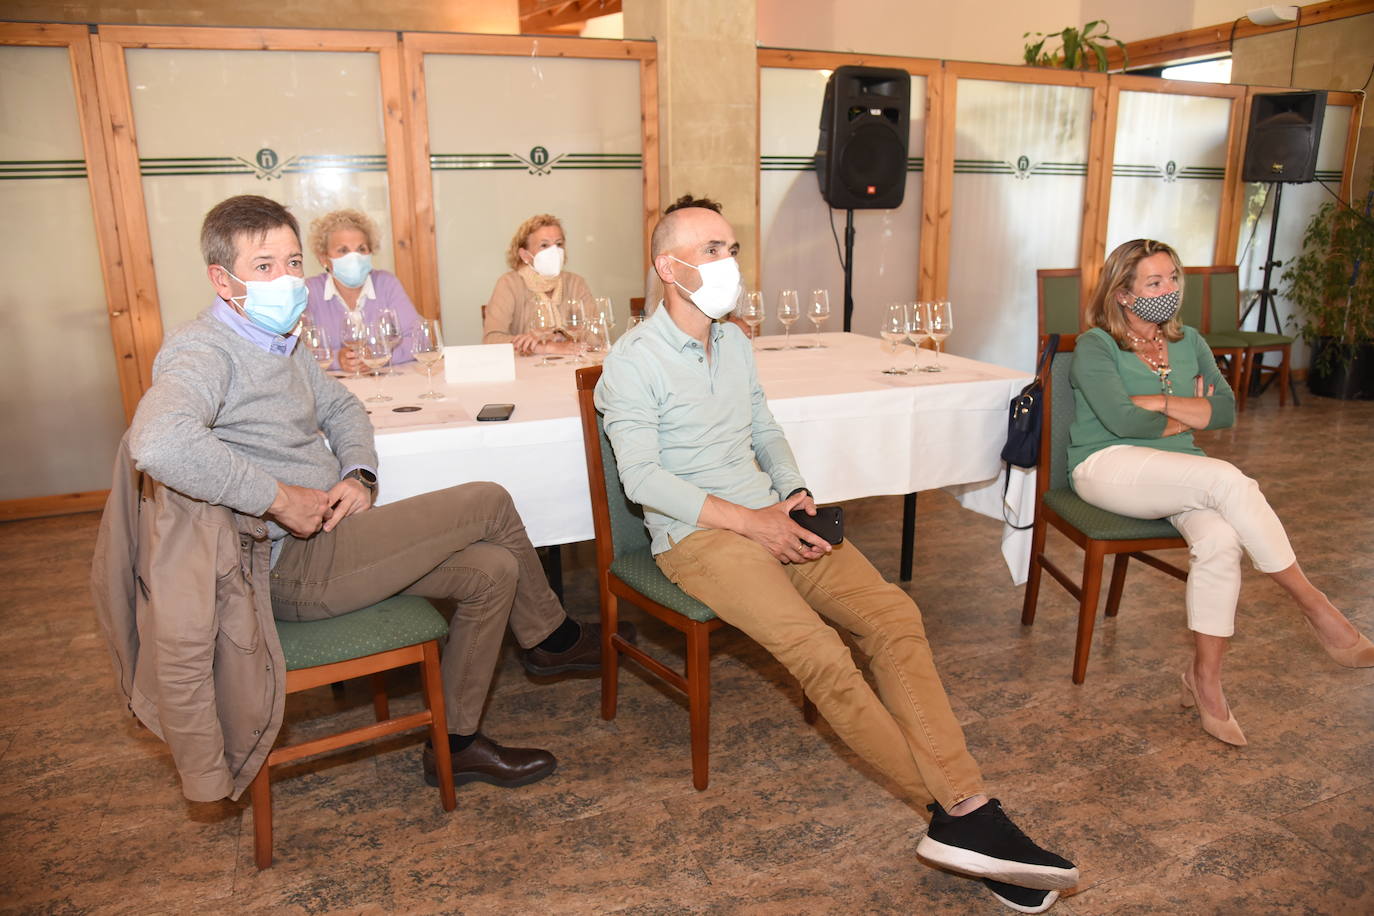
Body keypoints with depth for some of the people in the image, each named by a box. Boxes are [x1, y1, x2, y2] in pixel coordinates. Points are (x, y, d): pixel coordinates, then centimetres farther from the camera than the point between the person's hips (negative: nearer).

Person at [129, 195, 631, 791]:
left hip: (321, 539, 10)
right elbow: (159, 442, -37)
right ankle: (552, 638, 17)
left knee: (492, 570, -2)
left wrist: (359, 476, 4)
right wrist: (279, 499, -29)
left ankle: (456, 742, 14)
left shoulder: (279, 341, 14)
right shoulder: (204, 350, -17)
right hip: (289, 567, -9)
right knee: (489, 504, -10)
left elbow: (340, 408, 26)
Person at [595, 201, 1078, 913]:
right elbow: (642, 478, -12)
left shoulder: (735, 342, 17)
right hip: (698, 535, -6)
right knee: (817, 650, -27)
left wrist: (795, 492, 2)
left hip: (772, 518, 7)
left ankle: (966, 810, -19)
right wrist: (749, 522, -16)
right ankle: (958, 809, -15)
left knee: (894, 616, -16)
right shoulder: (633, 360, -5)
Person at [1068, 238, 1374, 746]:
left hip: (1178, 475, 5)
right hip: (1107, 465, -5)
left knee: (1220, 539, -27)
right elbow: (1122, 421, -16)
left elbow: (1225, 410, 3)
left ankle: (1205, 677, -15)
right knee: (1228, 479, -30)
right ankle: (1315, 608, -16)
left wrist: (1158, 403, -10)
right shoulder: (1095, 346, -3)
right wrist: (1186, 416, 0)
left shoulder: (1189, 342, 16)